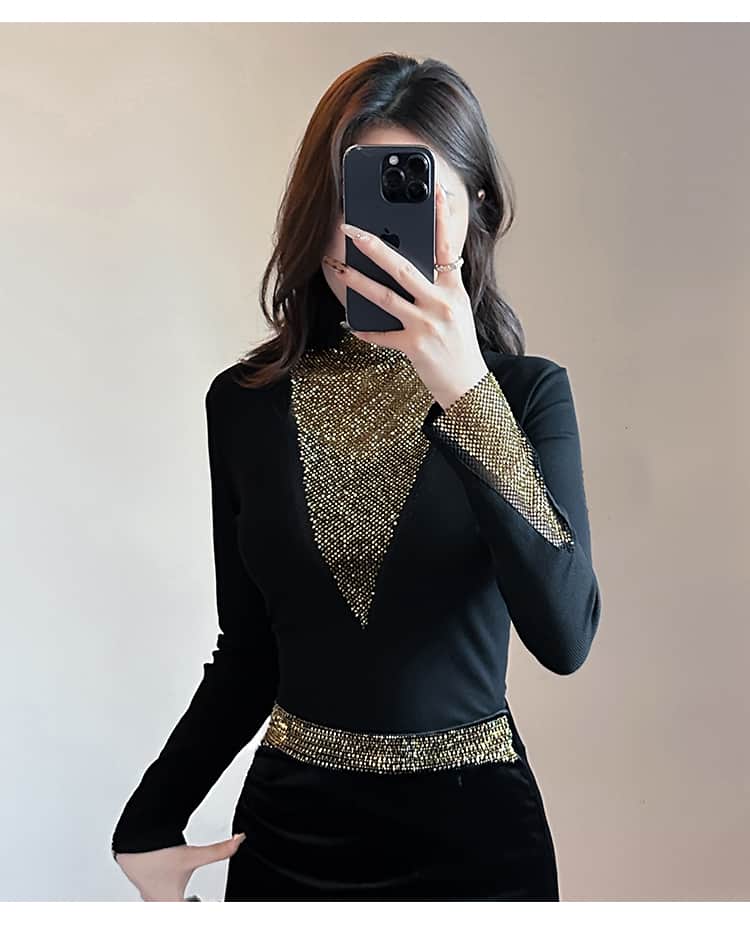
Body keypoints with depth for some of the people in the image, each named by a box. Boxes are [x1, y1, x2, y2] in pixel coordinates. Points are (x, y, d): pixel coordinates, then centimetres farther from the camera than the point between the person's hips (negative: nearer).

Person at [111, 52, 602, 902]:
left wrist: (467, 393, -29)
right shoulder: (245, 401, -3)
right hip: (289, 821, 2)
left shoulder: (527, 391, -9)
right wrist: (146, 825, -1)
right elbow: (248, 651, 5)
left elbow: (566, 638, -23)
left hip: (473, 829, -2)